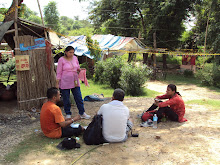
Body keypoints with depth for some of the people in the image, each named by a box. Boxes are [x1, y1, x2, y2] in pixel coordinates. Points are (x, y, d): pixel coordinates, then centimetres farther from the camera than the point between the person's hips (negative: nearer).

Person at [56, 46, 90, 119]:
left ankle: (82, 113, 18)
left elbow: (78, 68, 18)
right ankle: (68, 114, 23)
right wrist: (57, 83, -7)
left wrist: (80, 70, -5)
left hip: (75, 82, 4)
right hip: (65, 83, -4)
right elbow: (59, 72, -4)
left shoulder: (75, 58, 6)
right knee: (66, 99, 6)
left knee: (79, 98, 6)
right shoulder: (61, 59, -7)